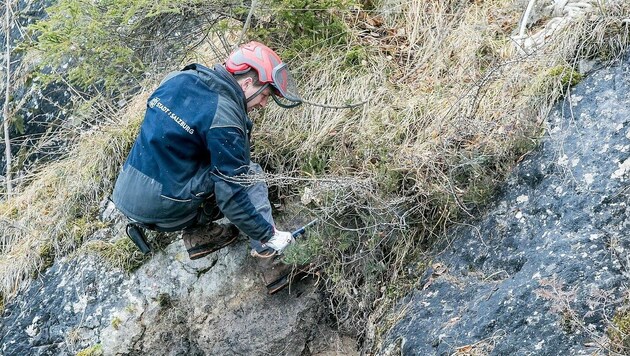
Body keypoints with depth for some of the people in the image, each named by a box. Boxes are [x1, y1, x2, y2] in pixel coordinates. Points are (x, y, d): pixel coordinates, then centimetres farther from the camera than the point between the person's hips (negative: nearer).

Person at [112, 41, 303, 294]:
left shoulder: (178, 78, 4)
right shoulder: (224, 118, -18)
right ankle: (268, 259, 0)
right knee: (250, 175, 3)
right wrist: (268, 235, -6)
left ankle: (196, 233, 14)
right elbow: (231, 195, -16)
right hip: (162, 211, -8)